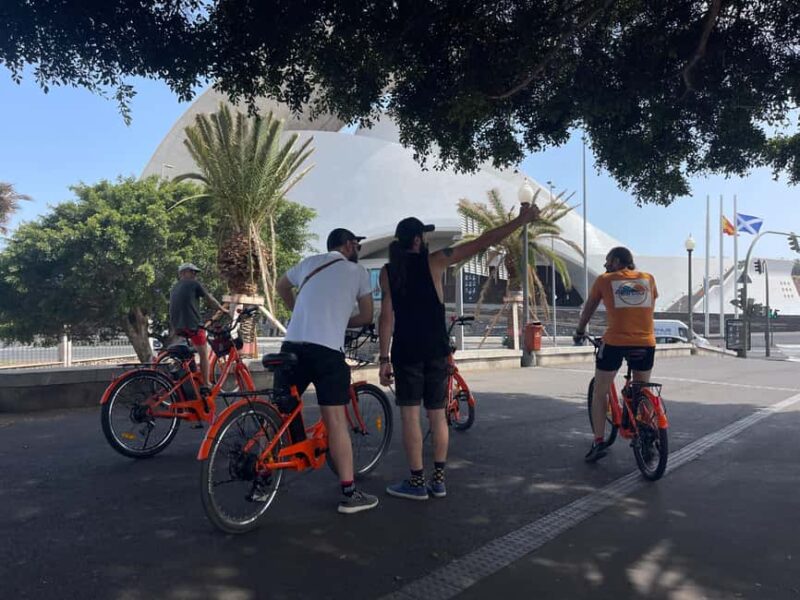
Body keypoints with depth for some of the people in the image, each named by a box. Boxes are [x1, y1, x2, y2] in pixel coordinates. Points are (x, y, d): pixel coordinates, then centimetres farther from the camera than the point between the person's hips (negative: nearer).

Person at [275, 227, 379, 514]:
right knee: (335, 419, -3)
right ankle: (349, 493, 2)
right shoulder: (358, 271, 10)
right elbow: (367, 317, 13)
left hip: (292, 345, 5)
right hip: (327, 349, -4)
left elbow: (282, 287, 37)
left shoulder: (309, 262, 20)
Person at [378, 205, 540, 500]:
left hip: (405, 352, -1)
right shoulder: (434, 261, -2)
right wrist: (520, 220, 0)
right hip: (436, 351, 1)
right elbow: (481, 243, -4)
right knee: (437, 414, 11)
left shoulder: (388, 271, 1)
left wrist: (384, 358, -1)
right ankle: (438, 480, 16)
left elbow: (387, 317, -4)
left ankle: (417, 482, 6)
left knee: (410, 415, 4)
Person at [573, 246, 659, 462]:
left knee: (600, 393, 11)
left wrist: (579, 332, 30)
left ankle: (598, 442, 7)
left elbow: (588, 309, 16)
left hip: (615, 342, -3)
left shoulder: (604, 280, 6)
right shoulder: (648, 278, 13)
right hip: (646, 343, 3)